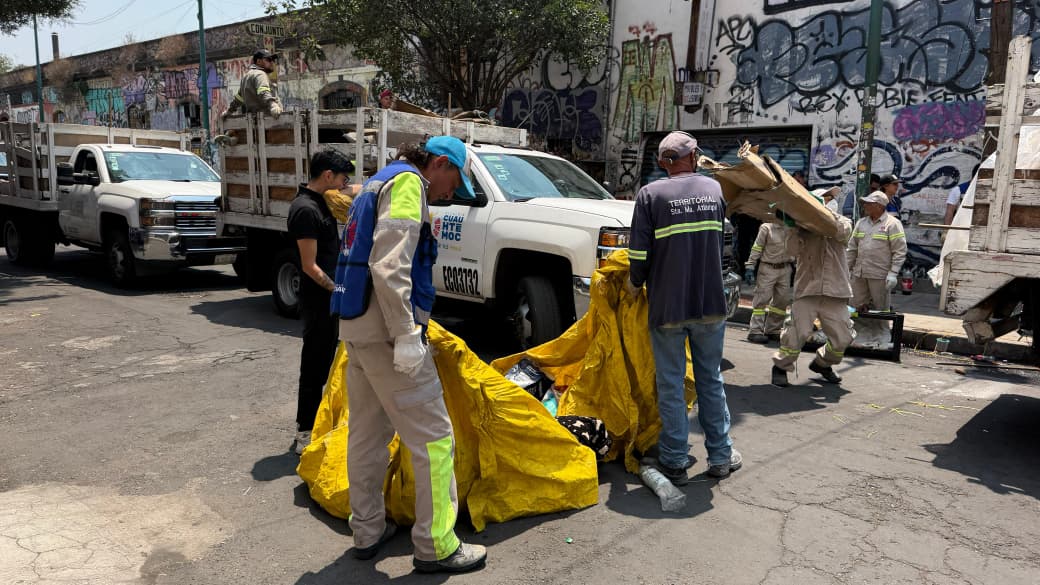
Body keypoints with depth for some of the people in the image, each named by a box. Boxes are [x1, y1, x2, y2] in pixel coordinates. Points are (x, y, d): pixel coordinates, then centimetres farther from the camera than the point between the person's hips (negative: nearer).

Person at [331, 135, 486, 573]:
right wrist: (406, 336, -24)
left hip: (356, 325, 10)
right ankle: (435, 546, 4)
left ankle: (367, 531, 28)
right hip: (383, 328, -10)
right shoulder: (407, 181, -10)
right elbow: (390, 266, -23)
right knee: (432, 437, -4)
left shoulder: (378, 183, 21)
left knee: (368, 432, 17)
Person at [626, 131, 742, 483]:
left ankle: (674, 461, 14)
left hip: (667, 305, -3)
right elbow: (717, 243, 14)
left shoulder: (650, 194, -7)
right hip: (710, 302, 3)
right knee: (711, 380, 16)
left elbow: (640, 251, -12)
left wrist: (634, 284, 7)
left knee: (670, 384, 7)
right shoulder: (715, 189, 6)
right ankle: (720, 457, 24)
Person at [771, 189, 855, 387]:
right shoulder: (804, 227, 12)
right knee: (797, 332, -13)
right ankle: (781, 367, 5)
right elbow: (793, 250, -4)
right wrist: (792, 228, -15)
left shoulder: (840, 221, 14)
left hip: (835, 292, 2)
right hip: (807, 289, -2)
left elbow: (843, 232, -12)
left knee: (842, 337, 4)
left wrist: (825, 210, -15)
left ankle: (822, 363, 30)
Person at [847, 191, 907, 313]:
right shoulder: (861, 223, 14)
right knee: (858, 308, 9)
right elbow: (852, 248, 17)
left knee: (881, 310, 1)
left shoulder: (892, 224, -5)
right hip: (859, 275, 6)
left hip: (880, 276, -6)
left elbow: (900, 251, -8)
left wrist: (893, 273, -15)